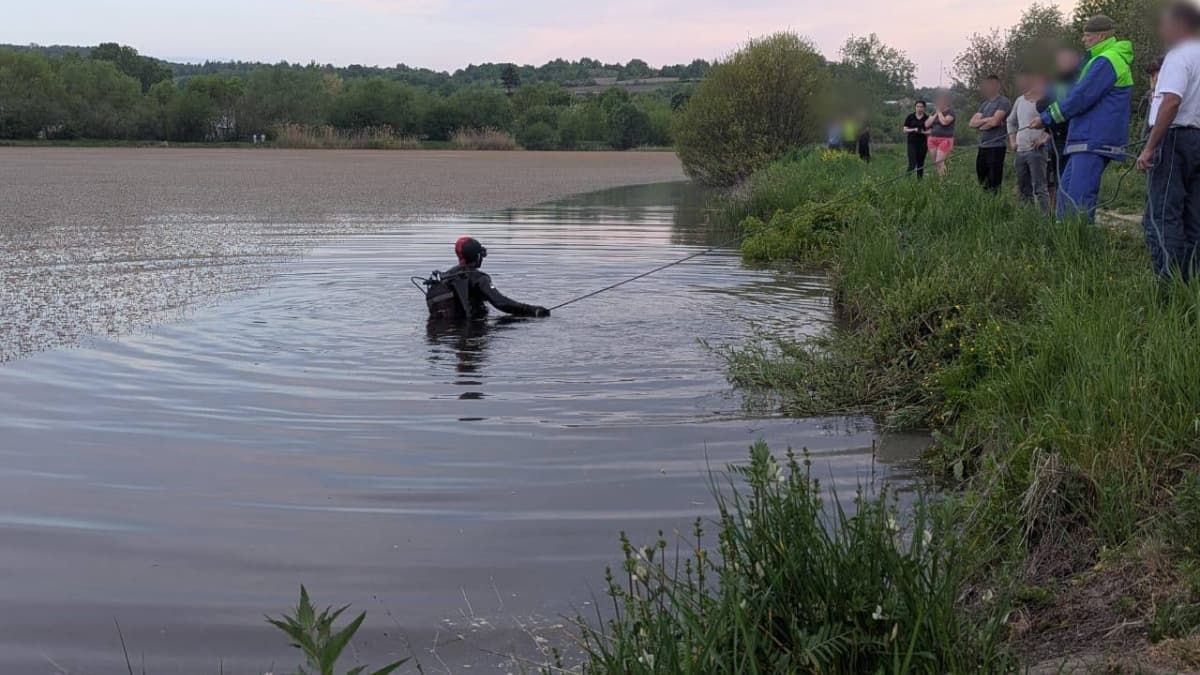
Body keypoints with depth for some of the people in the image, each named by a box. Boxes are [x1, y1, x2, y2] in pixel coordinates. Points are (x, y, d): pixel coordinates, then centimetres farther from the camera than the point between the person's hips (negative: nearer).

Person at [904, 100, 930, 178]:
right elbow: (905, 130, 2)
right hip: (912, 143, -1)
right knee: (912, 164, -12)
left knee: (920, 164, 5)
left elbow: (930, 132, 2)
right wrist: (913, 130, -15)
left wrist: (923, 132, -17)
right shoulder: (910, 117, 3)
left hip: (923, 143, 1)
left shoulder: (927, 118, 3)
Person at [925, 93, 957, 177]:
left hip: (945, 140, -7)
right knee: (935, 163, 6)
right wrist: (936, 114, -2)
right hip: (933, 140, 7)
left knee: (939, 162, -15)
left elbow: (944, 122, -22)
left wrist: (939, 112, -8)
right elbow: (927, 124, 5)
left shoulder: (950, 111, -5)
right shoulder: (935, 111, 13)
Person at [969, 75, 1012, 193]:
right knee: (982, 182, 11)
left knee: (994, 184, -7)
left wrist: (980, 123, 0)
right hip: (983, 147, 8)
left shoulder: (1003, 102, -6)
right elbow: (972, 123, 9)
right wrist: (987, 120, -7)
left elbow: (995, 121, -17)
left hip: (996, 147, -8)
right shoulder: (985, 104, 17)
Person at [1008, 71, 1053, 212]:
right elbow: (1011, 121, 30)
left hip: (1036, 150, -8)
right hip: (1020, 152, 8)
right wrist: (1012, 140, 18)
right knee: (1023, 190, 12)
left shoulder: (1044, 100, -8)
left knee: (1039, 188, -14)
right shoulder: (1020, 100, 15)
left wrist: (1045, 138, -18)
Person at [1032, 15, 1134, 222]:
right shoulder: (1118, 60, 23)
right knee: (1066, 190, 9)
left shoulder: (1105, 61, -12)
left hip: (1094, 141, -11)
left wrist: (1047, 118, -10)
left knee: (1079, 197, -14)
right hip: (1090, 140, 11)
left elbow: (1081, 97, -17)